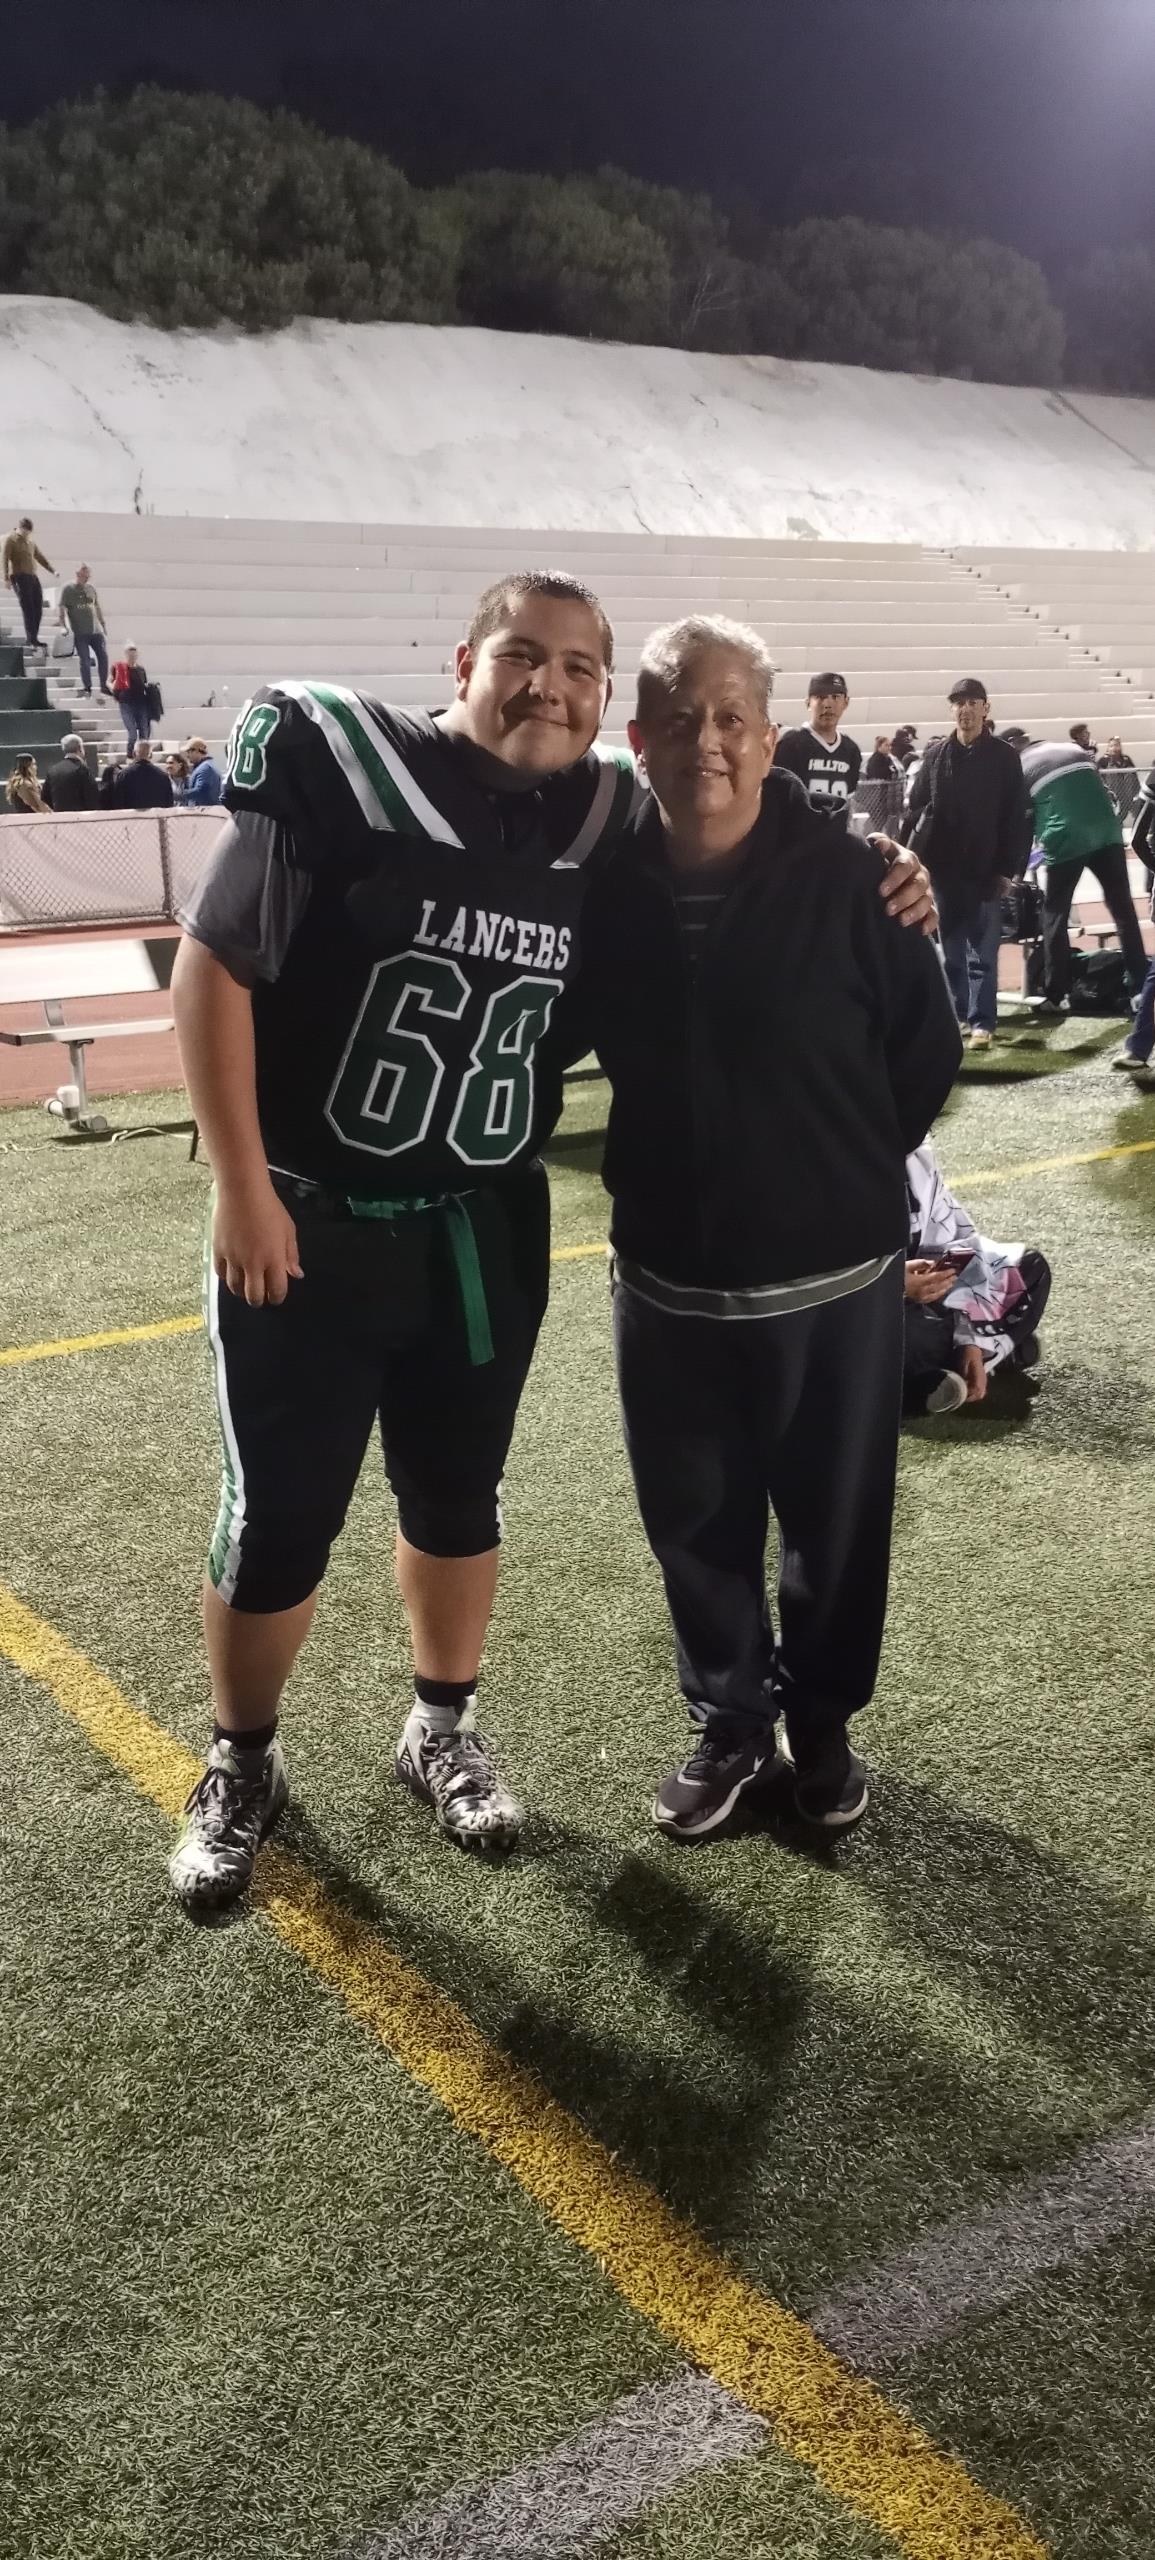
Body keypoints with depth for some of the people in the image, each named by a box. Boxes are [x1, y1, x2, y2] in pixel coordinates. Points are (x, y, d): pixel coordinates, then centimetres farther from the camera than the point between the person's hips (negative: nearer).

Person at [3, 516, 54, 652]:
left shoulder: (31, 542, 22)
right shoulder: (10, 540, 2)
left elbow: (41, 558, 23)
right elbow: (5, 559, -6)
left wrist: (52, 571, 9)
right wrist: (6, 578, -17)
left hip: (33, 577, 7)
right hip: (19, 577, -7)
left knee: (38, 609, -1)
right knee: (28, 609, -14)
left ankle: (34, 638, 4)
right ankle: (31, 640, -16)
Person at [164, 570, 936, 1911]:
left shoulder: (609, 820, -2)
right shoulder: (343, 767, -15)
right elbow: (213, 969, -12)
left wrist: (871, 892, -4)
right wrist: (242, 1186, -13)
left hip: (488, 1231, 4)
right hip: (306, 1225, -4)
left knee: (457, 1501, 17)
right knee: (278, 1519, 6)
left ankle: (440, 1734, 40)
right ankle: (241, 1764, 30)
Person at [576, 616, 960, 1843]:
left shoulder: (847, 876, -13)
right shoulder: (603, 887, -6)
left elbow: (927, 1049, -3)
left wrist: (843, 1171, 4)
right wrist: (661, 1165, 6)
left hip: (836, 1280, -2)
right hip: (667, 1283, 2)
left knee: (836, 1522, 14)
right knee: (694, 1523, 15)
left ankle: (823, 1720, 39)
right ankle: (729, 1720, 37)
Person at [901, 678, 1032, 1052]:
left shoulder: (1003, 756, -1)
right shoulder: (936, 754, 5)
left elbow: (1017, 816, -3)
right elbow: (915, 807, 7)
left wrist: (1008, 867, -7)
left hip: (985, 868, -3)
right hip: (944, 866, 3)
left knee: (982, 949, -4)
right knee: (952, 947, 10)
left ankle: (982, 1021, -3)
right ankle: (959, 1013, 20)